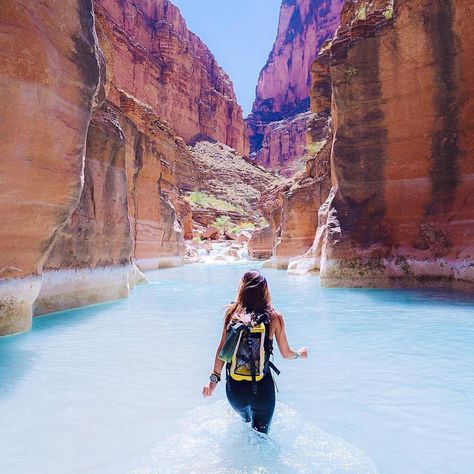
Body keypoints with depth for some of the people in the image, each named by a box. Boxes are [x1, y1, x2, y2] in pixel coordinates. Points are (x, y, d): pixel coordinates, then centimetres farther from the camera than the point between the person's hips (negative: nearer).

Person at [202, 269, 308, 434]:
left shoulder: (232, 312, -7)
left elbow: (222, 348, -5)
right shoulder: (274, 317, -10)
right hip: (262, 388, -3)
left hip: (234, 388, 3)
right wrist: (300, 354, 22)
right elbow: (286, 354, 1)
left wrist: (214, 378, 5)